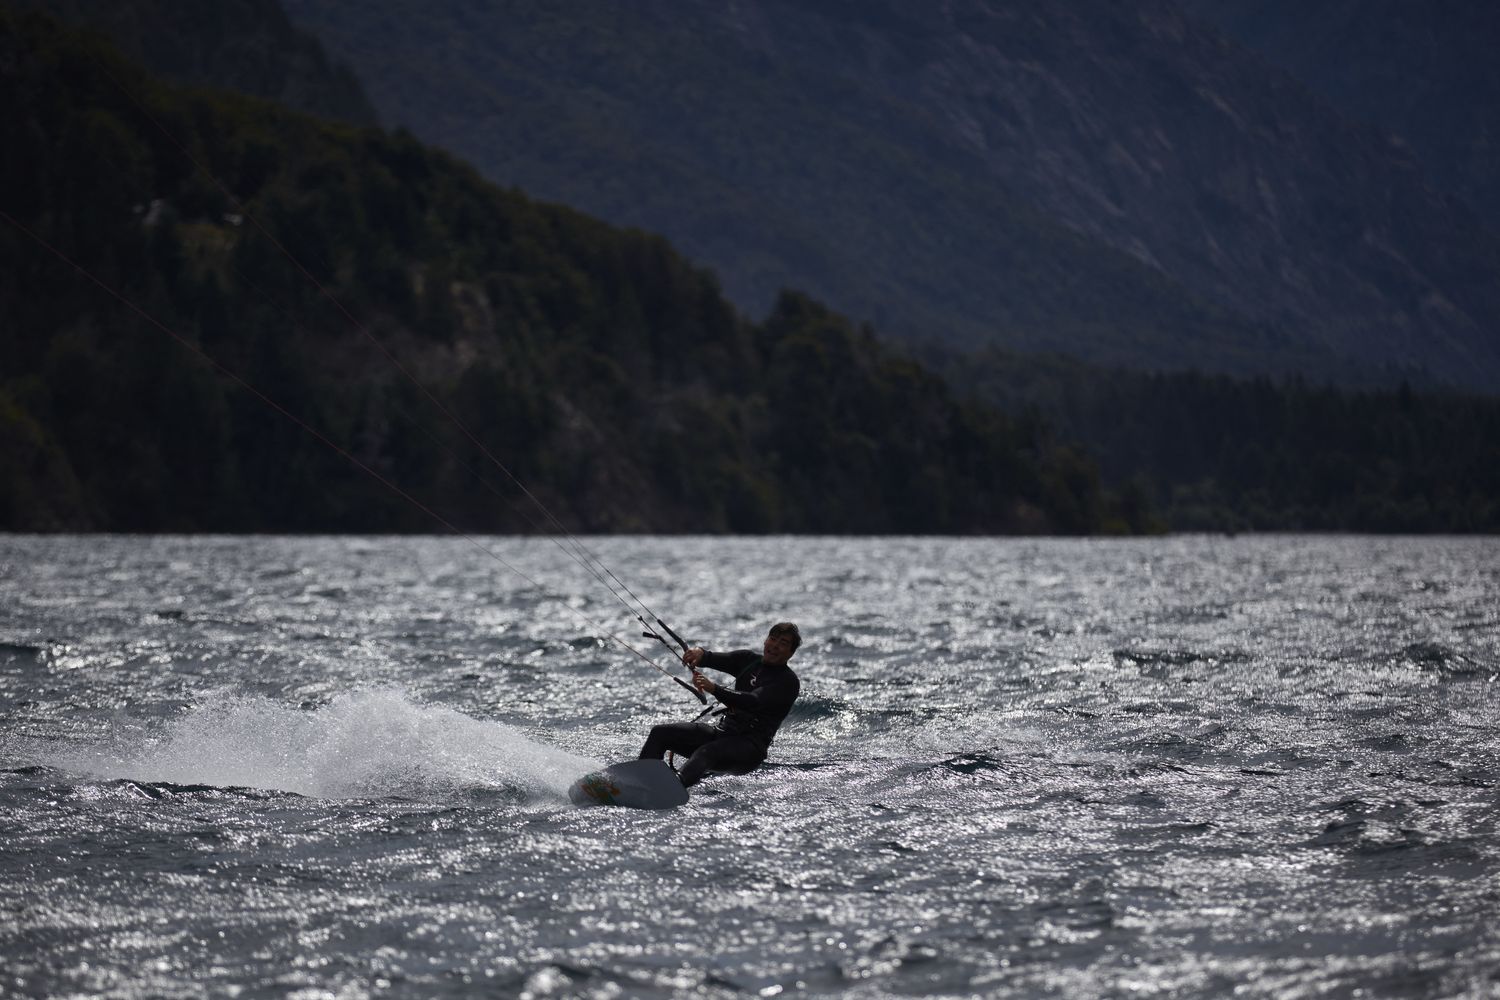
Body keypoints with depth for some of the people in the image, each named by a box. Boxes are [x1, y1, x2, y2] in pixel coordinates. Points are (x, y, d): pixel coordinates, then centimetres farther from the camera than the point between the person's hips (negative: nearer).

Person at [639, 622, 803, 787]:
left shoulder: (788, 682, -8)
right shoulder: (749, 660, 15)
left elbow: (753, 701, -23)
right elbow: (717, 659, 3)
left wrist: (714, 689, -38)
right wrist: (700, 654, -23)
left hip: (750, 748, -8)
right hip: (722, 730, 8)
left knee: (706, 753, -38)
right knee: (660, 733, -4)